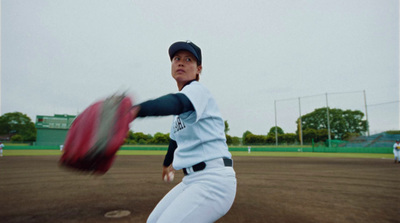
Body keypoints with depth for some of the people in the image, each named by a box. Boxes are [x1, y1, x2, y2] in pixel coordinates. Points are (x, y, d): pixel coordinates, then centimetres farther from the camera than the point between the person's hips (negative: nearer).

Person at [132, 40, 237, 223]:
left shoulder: (197, 90, -10)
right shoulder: (183, 98, 16)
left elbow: (174, 103, -35)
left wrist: (133, 110, -53)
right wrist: (167, 163, 46)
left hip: (213, 180, -9)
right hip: (191, 180, 9)